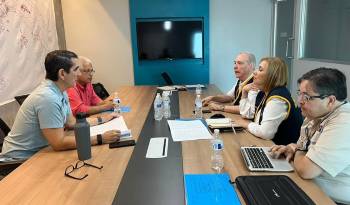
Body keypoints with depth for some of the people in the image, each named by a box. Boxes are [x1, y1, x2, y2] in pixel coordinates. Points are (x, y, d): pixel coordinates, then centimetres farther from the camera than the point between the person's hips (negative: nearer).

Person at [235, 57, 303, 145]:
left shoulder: (277, 98, -25)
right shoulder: (263, 93, 5)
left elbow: (265, 132, -32)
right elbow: (246, 113, 14)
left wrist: (247, 124, -14)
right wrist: (244, 93, 2)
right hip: (264, 143, 8)